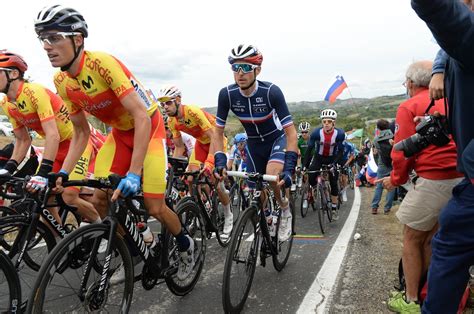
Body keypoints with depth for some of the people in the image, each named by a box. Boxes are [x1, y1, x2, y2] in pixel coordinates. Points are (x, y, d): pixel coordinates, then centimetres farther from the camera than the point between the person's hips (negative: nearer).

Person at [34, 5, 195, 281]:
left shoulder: (103, 64, -29)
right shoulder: (62, 82, -7)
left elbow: (142, 117, -34)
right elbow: (81, 133, 3)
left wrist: (133, 174, -38)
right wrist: (63, 173, -8)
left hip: (149, 129, -6)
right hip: (120, 133, 6)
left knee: (154, 208, -8)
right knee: (99, 199, -5)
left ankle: (186, 246, 24)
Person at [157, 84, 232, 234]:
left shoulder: (194, 112, -33)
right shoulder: (171, 121, -12)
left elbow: (214, 136, -35)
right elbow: (179, 147, -3)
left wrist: (209, 162, -44)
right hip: (201, 142, 6)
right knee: (190, 179, -10)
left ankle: (228, 216, 14)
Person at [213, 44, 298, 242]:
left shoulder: (271, 92, -30)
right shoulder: (226, 94, -22)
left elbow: (291, 132, -28)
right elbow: (219, 132, -11)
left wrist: (289, 168, -37)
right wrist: (219, 161, -25)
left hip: (277, 138, -3)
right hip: (254, 143, 4)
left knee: (272, 176, -30)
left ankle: (285, 209, -1)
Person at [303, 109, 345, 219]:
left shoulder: (340, 134, -23)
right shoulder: (316, 133, -24)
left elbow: (340, 151, -17)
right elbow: (309, 150, -19)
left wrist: (334, 163, -30)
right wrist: (304, 166, -24)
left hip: (332, 158, 0)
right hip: (318, 157, 0)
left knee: (334, 184, -2)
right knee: (311, 179, -18)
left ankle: (334, 208, 11)